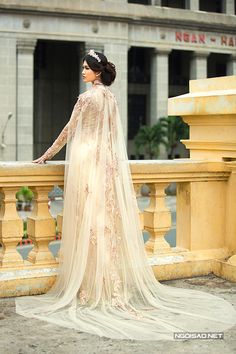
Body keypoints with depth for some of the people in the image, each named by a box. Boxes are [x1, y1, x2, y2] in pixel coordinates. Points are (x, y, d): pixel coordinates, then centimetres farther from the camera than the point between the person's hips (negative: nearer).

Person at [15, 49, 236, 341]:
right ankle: (113, 285, 13)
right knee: (109, 221, 8)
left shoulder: (87, 97, -11)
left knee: (90, 222, -4)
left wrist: (48, 154, 5)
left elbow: (69, 130, -6)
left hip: (88, 164, -8)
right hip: (108, 162, 8)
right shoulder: (110, 97, 13)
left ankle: (91, 288, 1)